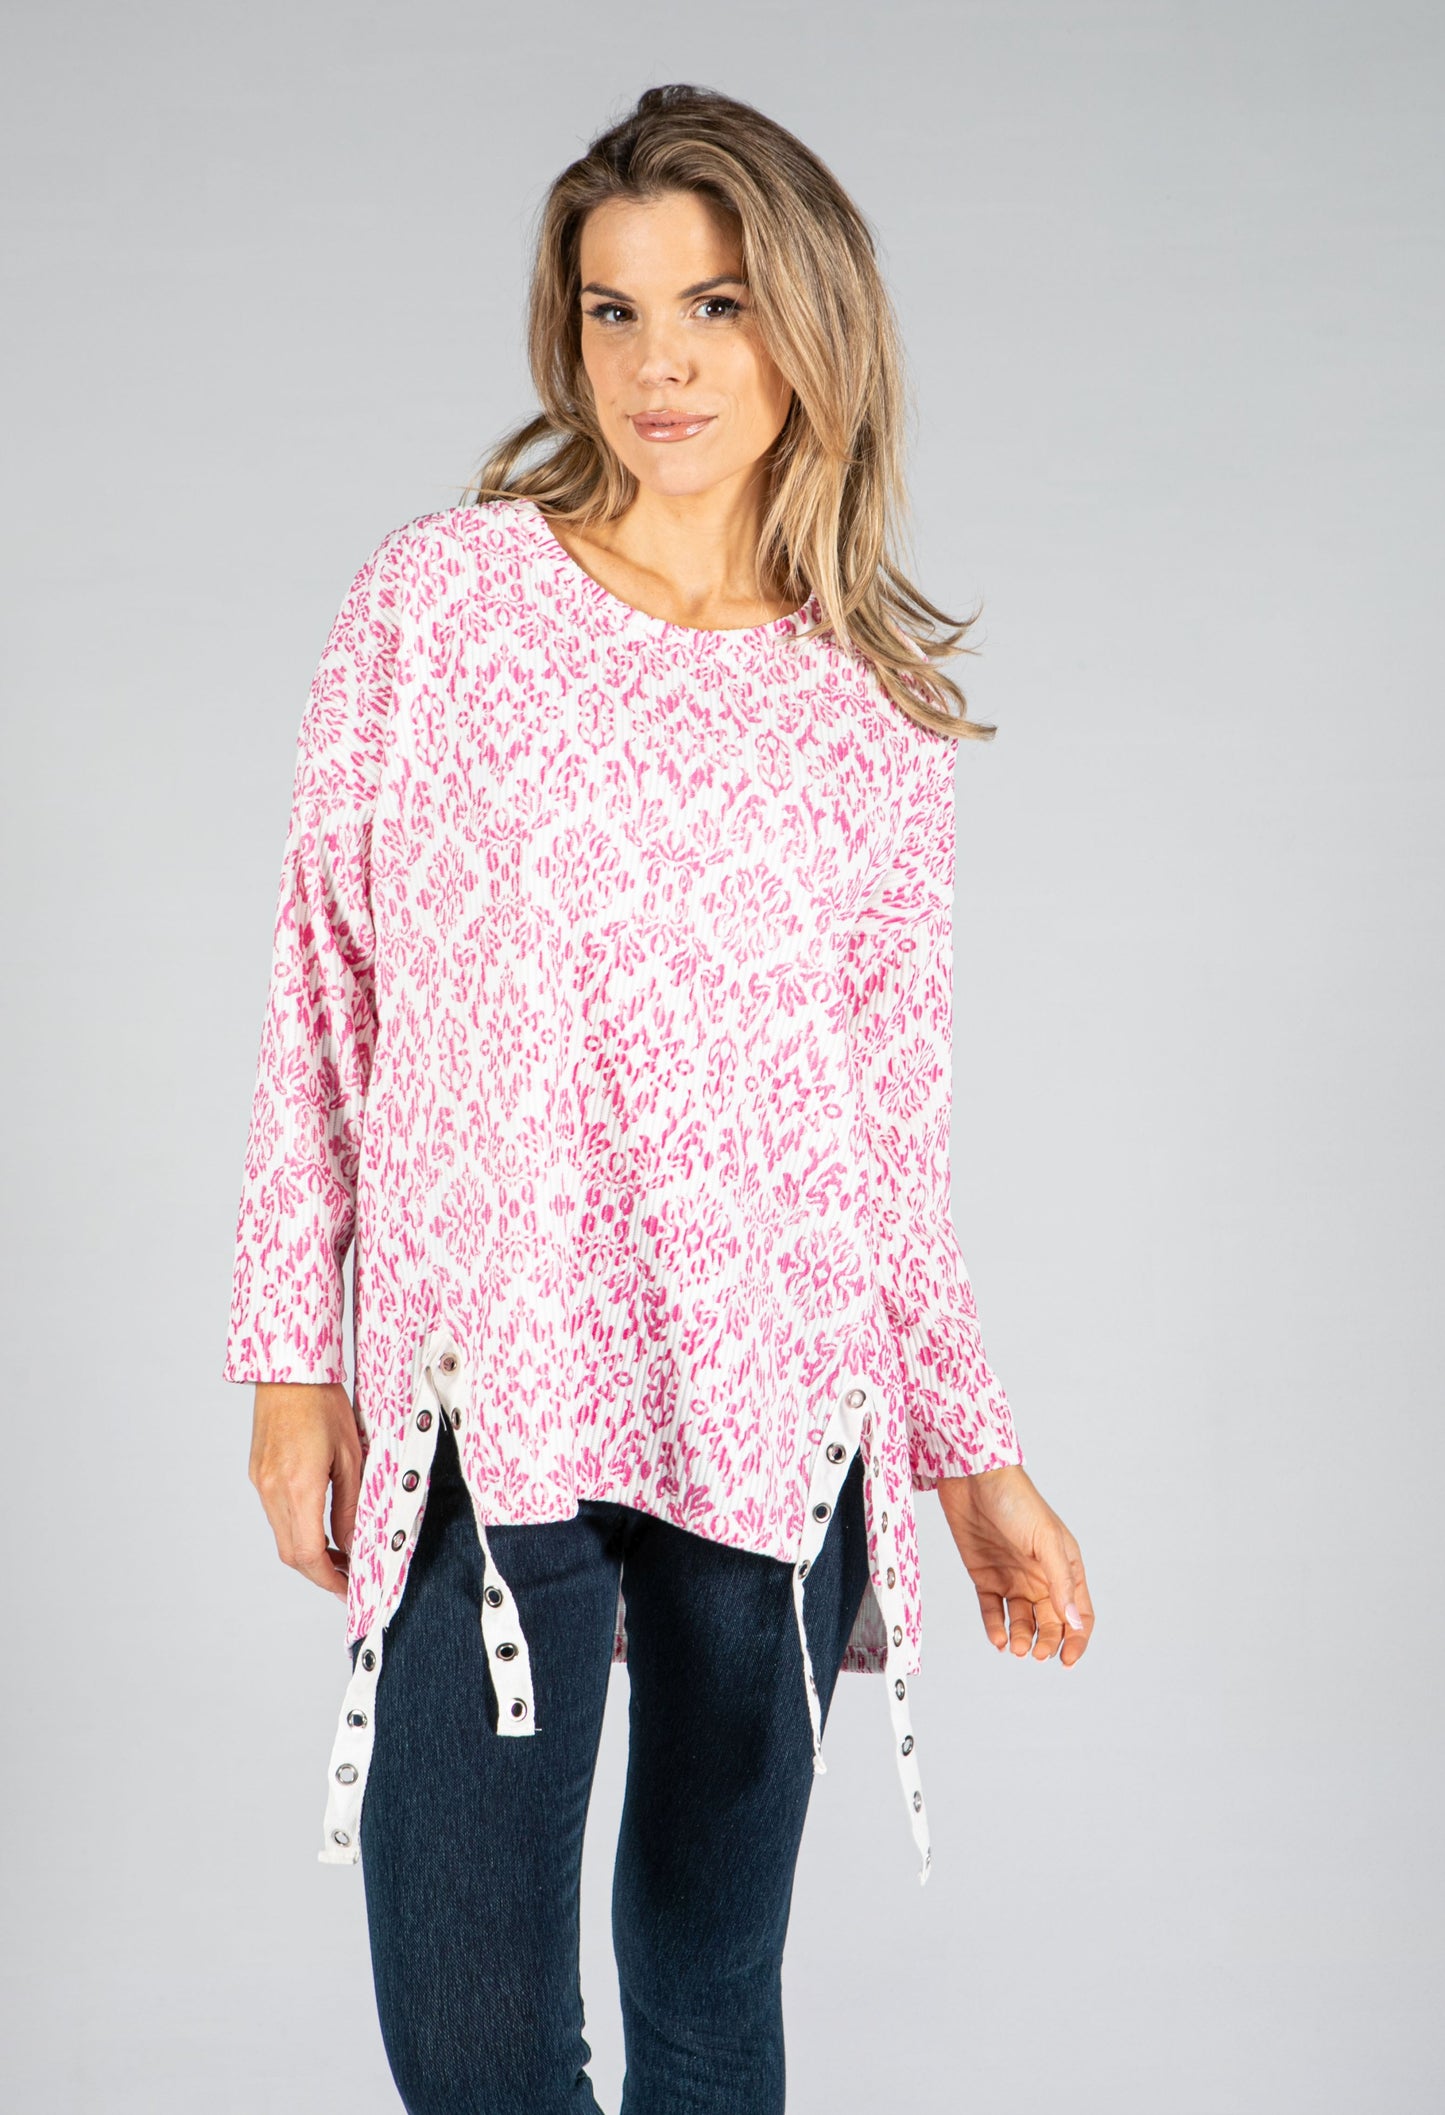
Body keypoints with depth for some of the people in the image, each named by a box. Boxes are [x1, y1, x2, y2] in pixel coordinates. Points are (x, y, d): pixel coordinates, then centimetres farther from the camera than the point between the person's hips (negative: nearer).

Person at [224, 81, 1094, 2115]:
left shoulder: (877, 711, 6)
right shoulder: (435, 598, 2)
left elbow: (895, 1115, 10)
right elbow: (327, 988, 4)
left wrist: (975, 1453, 8)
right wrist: (292, 1358, 1)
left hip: (778, 1410, 2)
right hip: (485, 1401, -1)